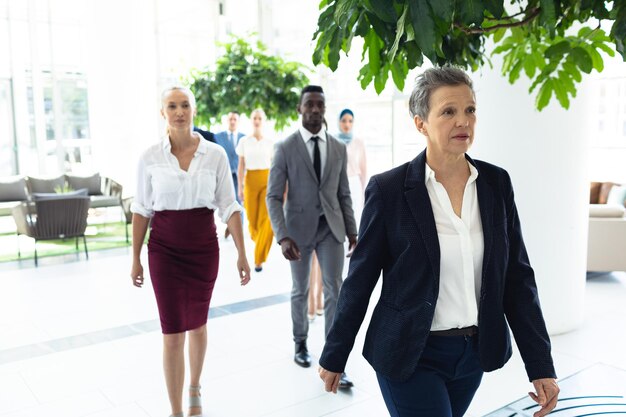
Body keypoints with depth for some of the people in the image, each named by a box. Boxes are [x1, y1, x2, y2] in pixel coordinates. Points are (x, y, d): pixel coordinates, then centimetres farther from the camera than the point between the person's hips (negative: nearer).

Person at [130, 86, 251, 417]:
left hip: (204, 247, 1)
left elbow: (229, 207, -4)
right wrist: (135, 259, 4)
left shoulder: (215, 154, -6)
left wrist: (241, 254, -6)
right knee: (173, 333, 1)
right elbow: (141, 210, 2)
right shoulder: (150, 157, -5)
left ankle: (195, 389, 44)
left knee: (197, 325, 17)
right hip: (164, 249, -1)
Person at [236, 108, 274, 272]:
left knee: (266, 220, -9)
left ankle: (259, 259, -1)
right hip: (250, 181, 1)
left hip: (267, 181, -1)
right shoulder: (244, 141, 4)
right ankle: (259, 244, 41)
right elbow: (241, 166, 5)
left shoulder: (270, 142, 4)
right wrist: (240, 187, -1)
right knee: (252, 218, 7)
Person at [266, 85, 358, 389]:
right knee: (300, 291, 14)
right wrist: (282, 237, -22)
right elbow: (273, 197, -11)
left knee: (334, 292, -4)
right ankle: (301, 343, 37)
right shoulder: (285, 148, -8)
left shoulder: (339, 148, 3)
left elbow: (343, 193, 9)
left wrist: (352, 230, 7)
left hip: (331, 228, 2)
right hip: (299, 228, -2)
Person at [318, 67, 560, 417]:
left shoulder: (496, 183, -1)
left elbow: (517, 276, 1)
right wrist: (334, 356, 0)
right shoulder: (389, 189, -12)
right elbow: (360, 279, -6)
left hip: (475, 353, 5)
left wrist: (541, 365, -2)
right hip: (412, 356, -4)